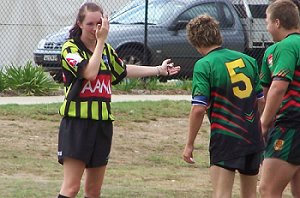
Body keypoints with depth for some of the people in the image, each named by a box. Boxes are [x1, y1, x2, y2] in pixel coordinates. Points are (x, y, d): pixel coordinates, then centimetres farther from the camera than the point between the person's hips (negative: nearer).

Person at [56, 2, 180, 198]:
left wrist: (159, 70, 31)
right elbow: (90, 72, -24)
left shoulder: (106, 49, 14)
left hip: (102, 123, 7)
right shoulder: (71, 48, -9)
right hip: (77, 122, -7)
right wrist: (100, 40, -20)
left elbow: (123, 70, 31)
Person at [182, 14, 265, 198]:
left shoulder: (204, 65, -9)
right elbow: (262, 100, 12)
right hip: (254, 138, 6)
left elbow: (199, 109, -14)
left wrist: (189, 144, -6)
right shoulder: (248, 60, 8)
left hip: (225, 138, -6)